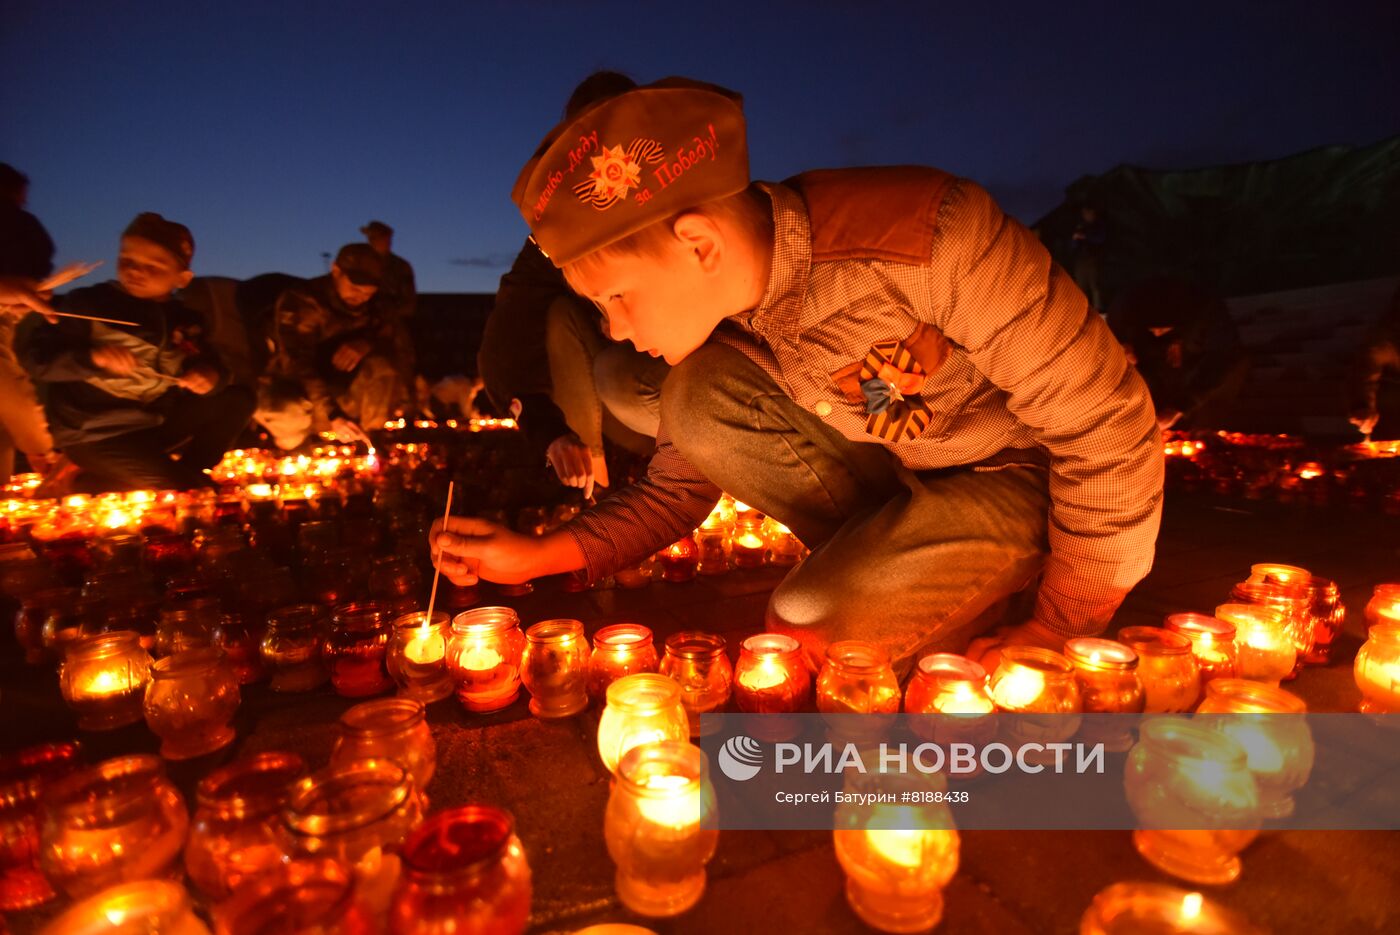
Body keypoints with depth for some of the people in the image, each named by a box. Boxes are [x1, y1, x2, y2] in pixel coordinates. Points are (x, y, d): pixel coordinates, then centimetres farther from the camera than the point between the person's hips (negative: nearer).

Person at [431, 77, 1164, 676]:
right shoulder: (720, 324, -11)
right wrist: (537, 555, -11)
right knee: (696, 404, -16)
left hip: (1024, 479, -5)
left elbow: (1108, 427, -23)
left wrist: (1058, 632, -15)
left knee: (802, 643, -24)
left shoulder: (931, 235, -31)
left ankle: (974, 613, 6)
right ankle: (881, 572, -3)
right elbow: (672, 491, 0)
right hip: (895, 480, 5)